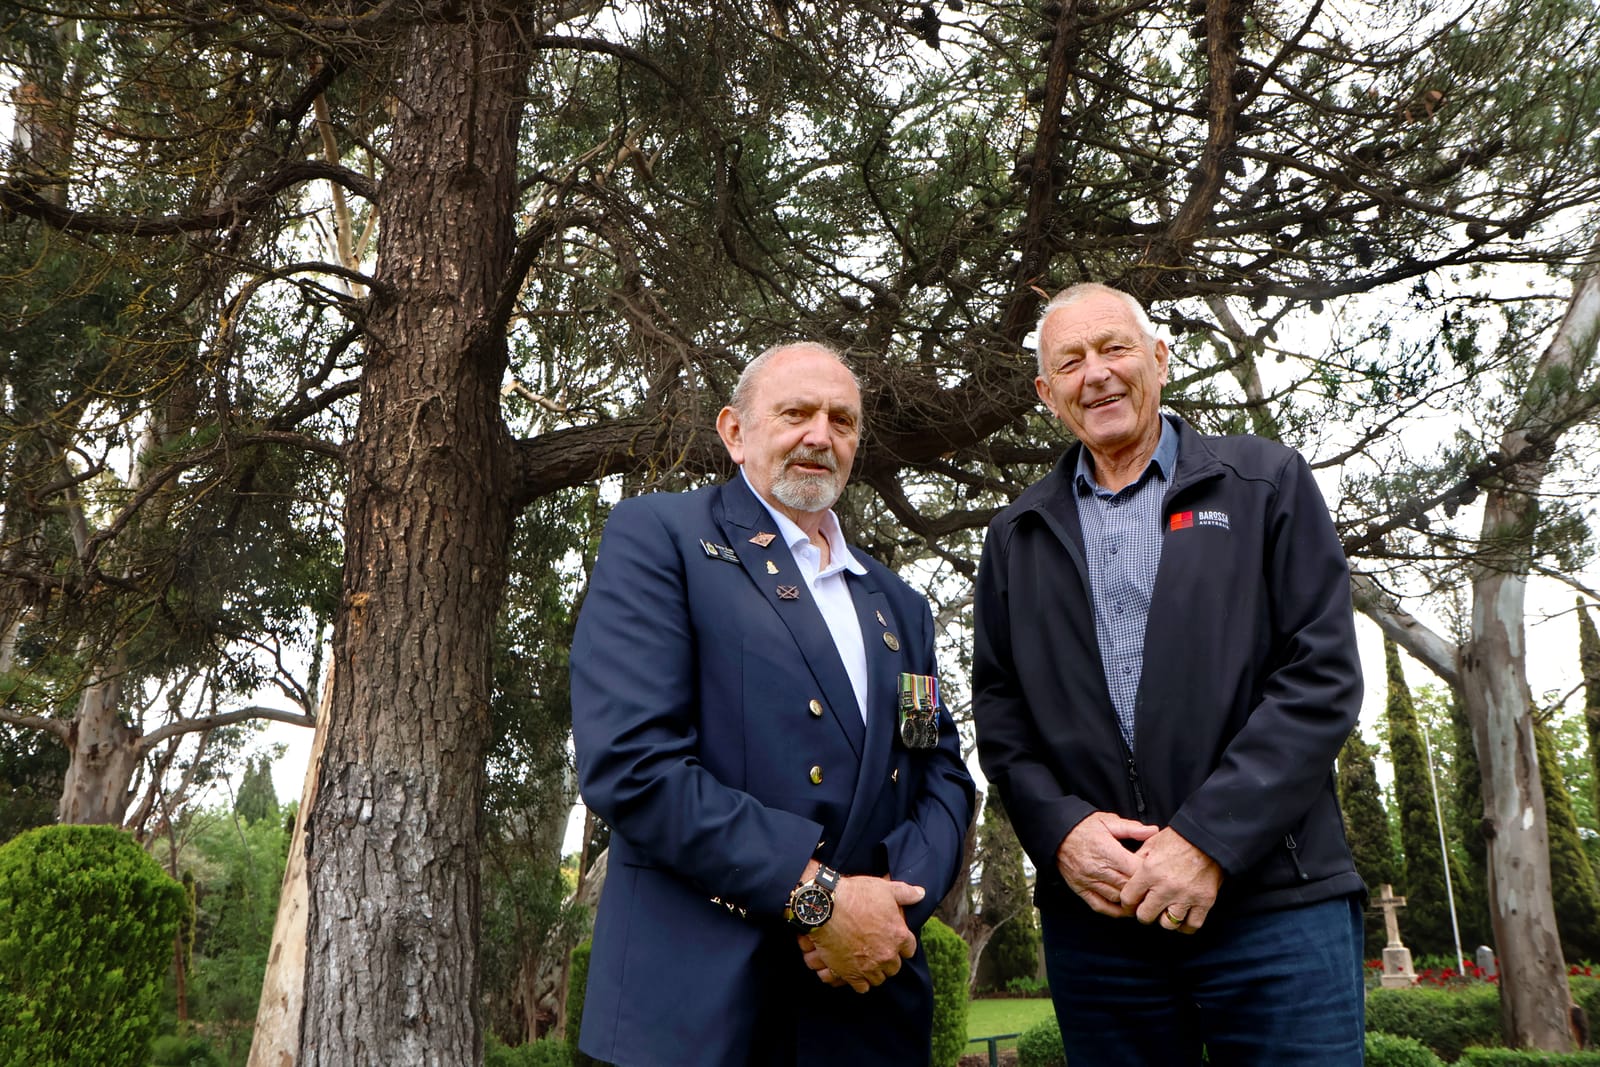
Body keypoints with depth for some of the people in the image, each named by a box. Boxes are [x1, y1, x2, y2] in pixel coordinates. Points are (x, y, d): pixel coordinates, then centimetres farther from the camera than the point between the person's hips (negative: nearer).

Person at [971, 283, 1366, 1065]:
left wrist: (1209, 839, -13)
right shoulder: (1017, 536, 14)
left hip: (1275, 904, -2)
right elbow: (998, 706, 10)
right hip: (1093, 913, 2)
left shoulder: (1267, 485, 5)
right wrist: (1058, 829, -9)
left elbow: (1323, 675, -3)